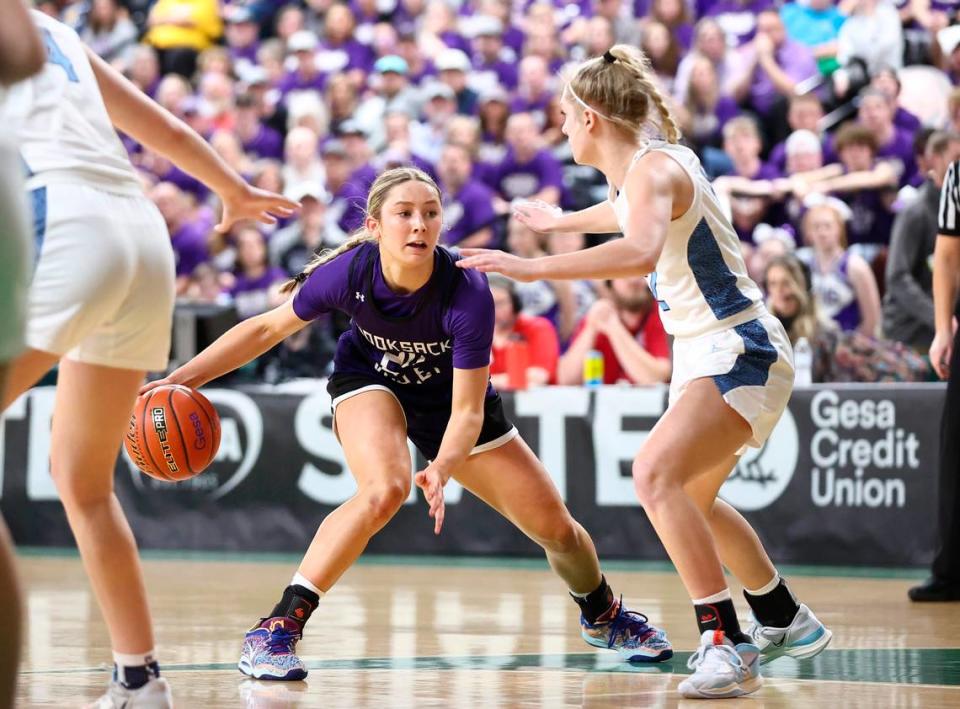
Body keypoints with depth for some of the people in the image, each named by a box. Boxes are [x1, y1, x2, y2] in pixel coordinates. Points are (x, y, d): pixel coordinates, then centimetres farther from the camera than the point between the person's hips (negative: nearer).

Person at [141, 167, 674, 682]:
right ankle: (277, 627, -28)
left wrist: (442, 470, -51)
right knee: (385, 489, -35)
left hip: (450, 401, 1)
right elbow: (268, 328, -16)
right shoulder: (350, 272, -31)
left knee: (556, 527, 3)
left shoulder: (468, 295, -35)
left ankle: (603, 616, 37)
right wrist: (180, 379, -21)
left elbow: (468, 410, -31)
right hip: (369, 381, -1)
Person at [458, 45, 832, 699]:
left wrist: (533, 268, -44)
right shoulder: (643, 169, 11)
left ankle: (728, 645, -31)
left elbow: (640, 251, -40)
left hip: (740, 354, -11)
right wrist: (561, 221, 54)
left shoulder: (653, 167, -19)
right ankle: (785, 622, 43)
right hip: (709, 356, 11)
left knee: (657, 474, -30)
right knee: (690, 499, 25)